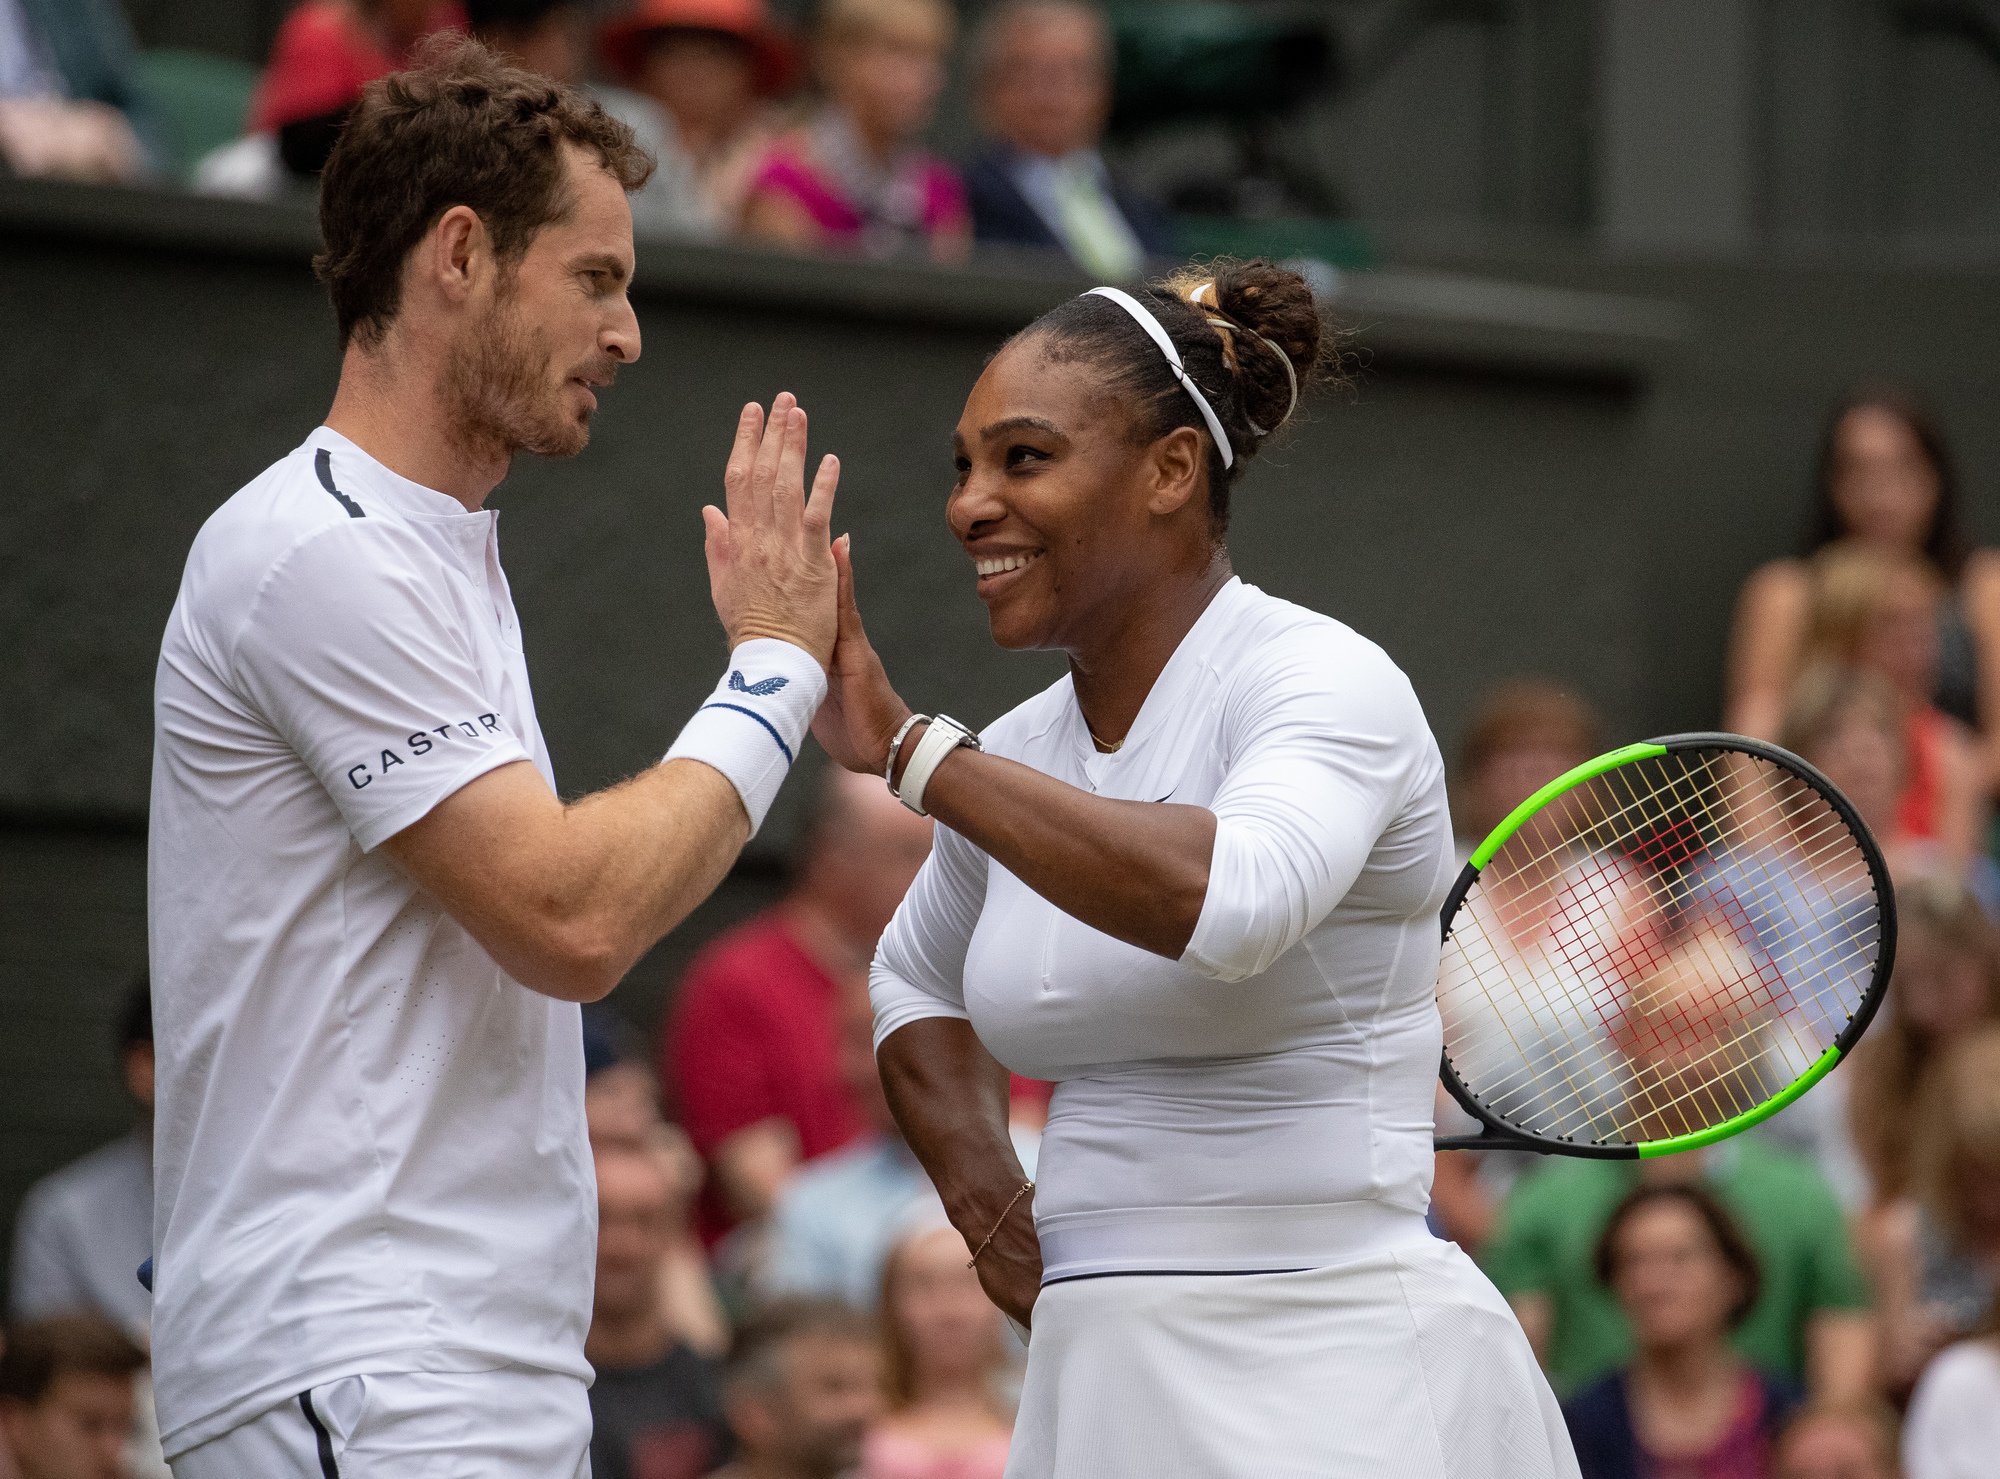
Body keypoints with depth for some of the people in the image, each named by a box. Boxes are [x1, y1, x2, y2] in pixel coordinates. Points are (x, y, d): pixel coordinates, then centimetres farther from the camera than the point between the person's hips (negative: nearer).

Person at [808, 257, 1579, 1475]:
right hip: (1092, 1378, 7)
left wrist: (904, 746, -27)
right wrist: (989, 1203, 11)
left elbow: (1231, 898, -32)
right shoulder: (1017, 760, 11)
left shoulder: (1325, 682, -10)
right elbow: (917, 983, 31)